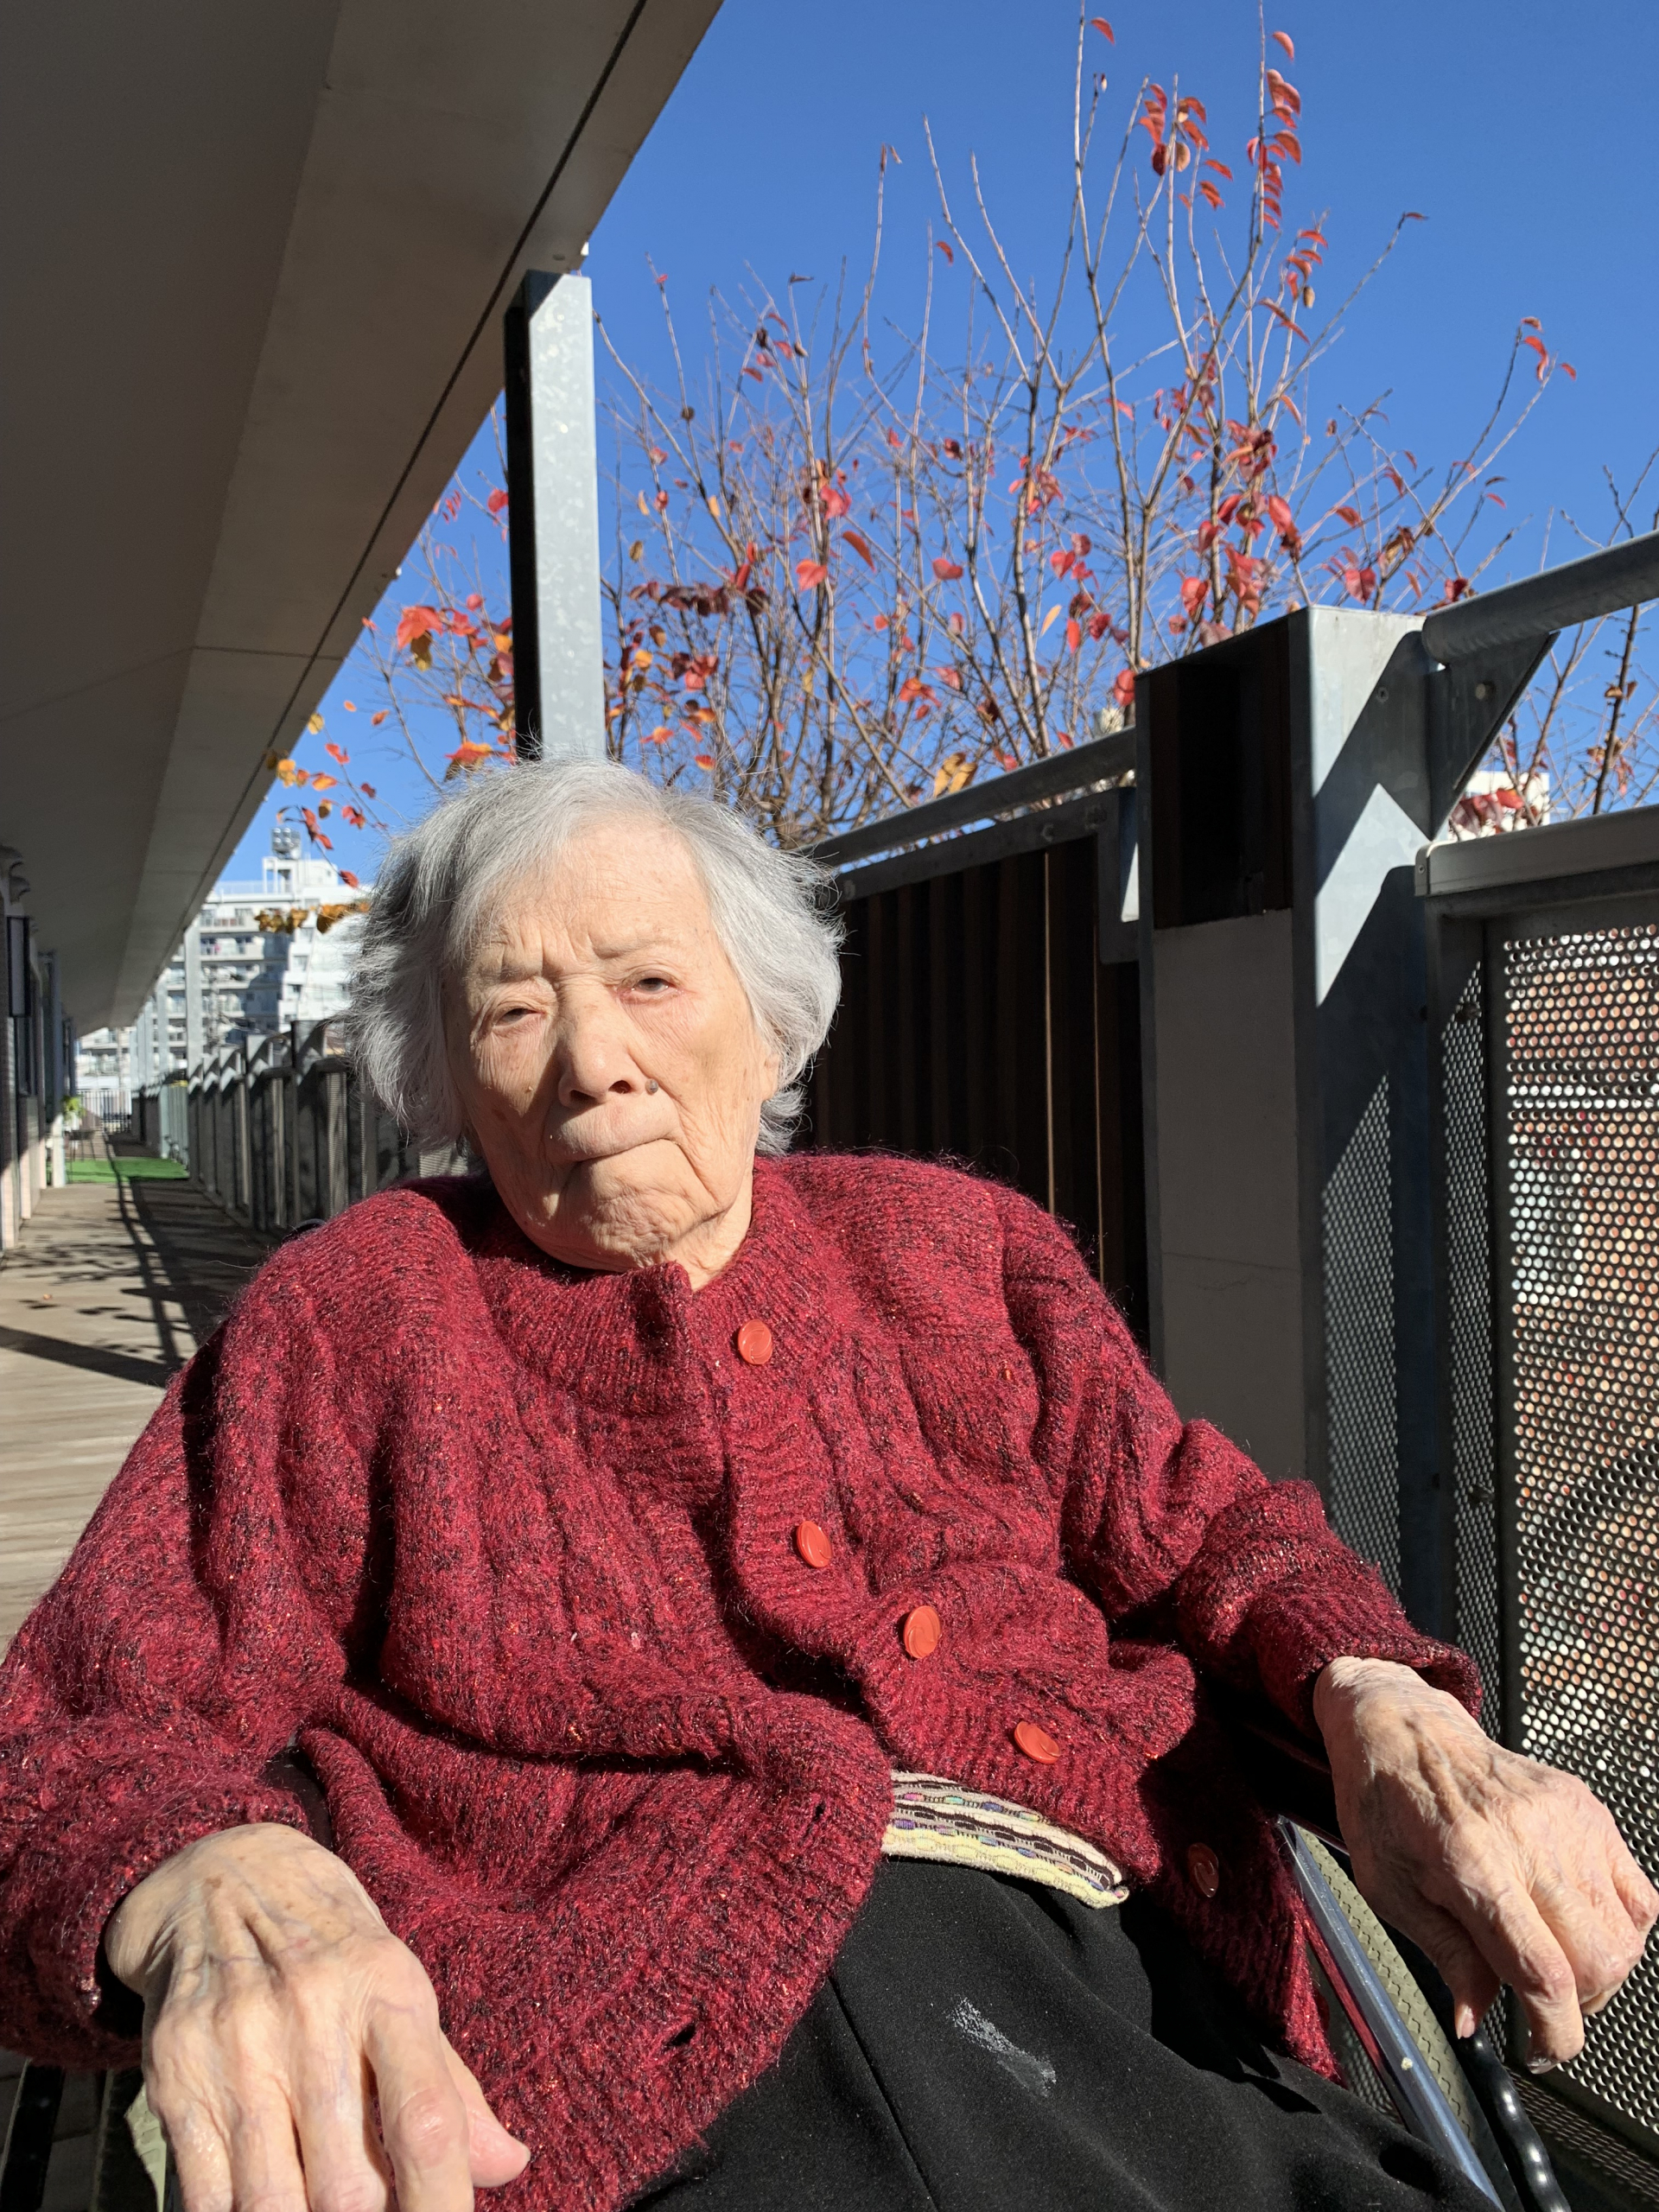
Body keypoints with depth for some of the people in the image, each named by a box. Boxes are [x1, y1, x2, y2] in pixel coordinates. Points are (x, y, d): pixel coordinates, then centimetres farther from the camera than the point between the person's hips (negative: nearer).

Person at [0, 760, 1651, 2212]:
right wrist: (222, 1898, -22)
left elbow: (1199, 1524, 16)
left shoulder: (951, 1250, 17)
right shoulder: (352, 1318, 9)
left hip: (1132, 1939, 4)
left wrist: (1391, 1715, -6)